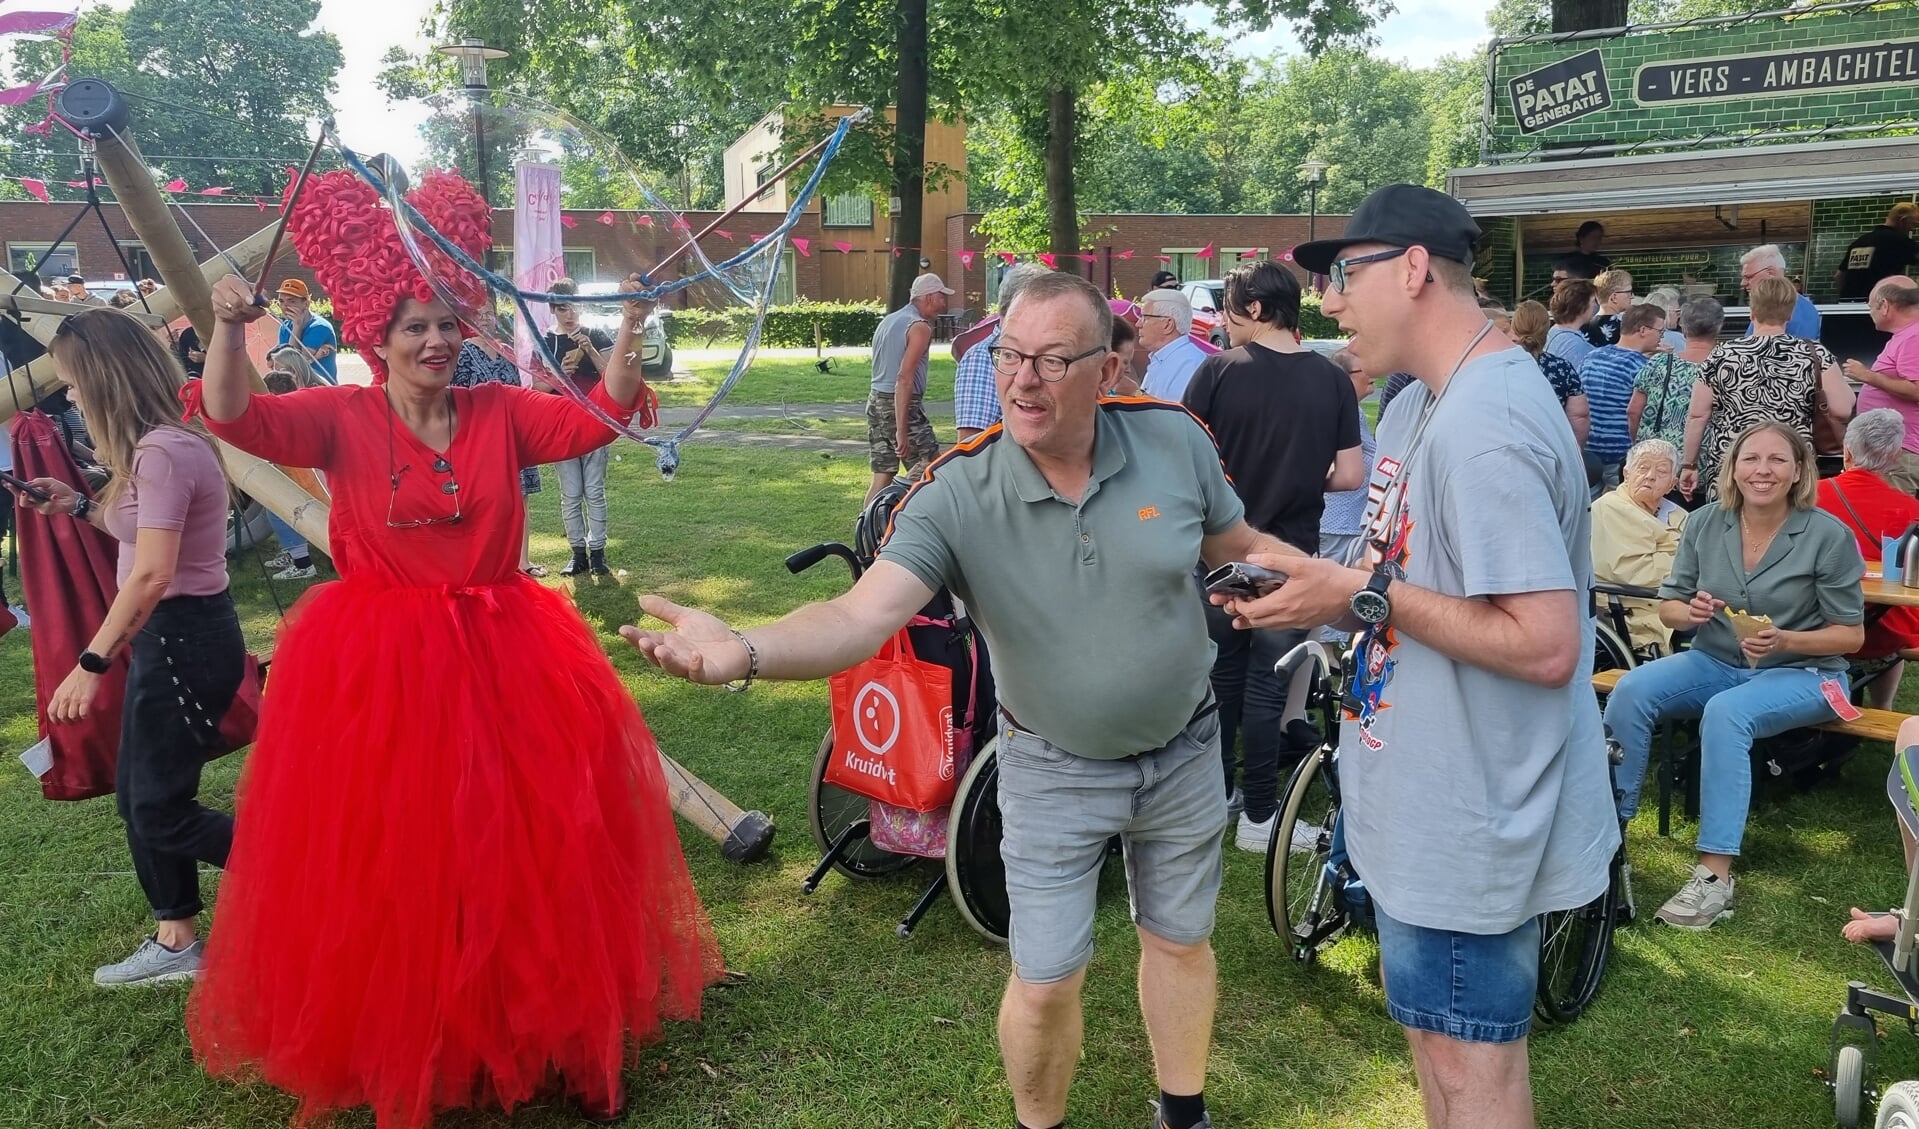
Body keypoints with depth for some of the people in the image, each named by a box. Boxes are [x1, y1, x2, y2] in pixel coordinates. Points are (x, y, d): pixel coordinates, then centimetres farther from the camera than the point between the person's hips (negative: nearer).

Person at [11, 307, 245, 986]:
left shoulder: (161, 453, -22)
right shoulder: (161, 444, 9)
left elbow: (151, 574, -28)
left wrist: (91, 663, -26)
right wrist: (78, 506, 19)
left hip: (184, 638, -10)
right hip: (168, 635, 10)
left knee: (161, 810, 0)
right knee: (138, 797, 17)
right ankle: (175, 943, 28)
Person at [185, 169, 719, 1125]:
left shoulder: (499, 411, 4)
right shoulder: (342, 418, -2)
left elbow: (598, 420, -4)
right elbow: (233, 417, -15)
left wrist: (629, 331, -18)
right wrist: (227, 327, -32)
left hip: (502, 658, 2)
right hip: (376, 670, -2)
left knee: (536, 843, 8)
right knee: (386, 856, 6)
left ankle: (553, 1025, 28)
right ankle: (395, 1048, 28)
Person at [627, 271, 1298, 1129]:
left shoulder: (1175, 440, -16)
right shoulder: (955, 496, -24)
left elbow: (1242, 550, 2)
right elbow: (862, 615, -37)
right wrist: (743, 651, -54)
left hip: (1184, 752, 3)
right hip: (1055, 770, -2)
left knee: (1179, 940, 21)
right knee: (1044, 983, 5)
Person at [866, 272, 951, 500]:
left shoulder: (888, 320, 16)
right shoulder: (919, 327, -11)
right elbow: (904, 378, -20)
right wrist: (901, 430, -23)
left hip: (875, 400, 8)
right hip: (902, 405, -8)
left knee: (882, 477, 9)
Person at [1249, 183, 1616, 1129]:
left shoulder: (1483, 429, -26)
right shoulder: (1421, 405, 8)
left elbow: (1546, 644, -29)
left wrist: (1366, 596, -25)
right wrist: (1318, 594, 0)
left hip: (1471, 818, -10)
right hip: (1425, 798, 10)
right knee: (1435, 1037, 25)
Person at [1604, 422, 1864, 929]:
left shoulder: (1829, 536, -11)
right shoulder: (1705, 523, -3)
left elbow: (1851, 635, -5)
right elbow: (1668, 605, 6)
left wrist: (1784, 641, -23)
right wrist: (1690, 612, -18)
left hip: (1802, 672, -4)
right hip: (1715, 662, 4)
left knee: (1726, 713, -35)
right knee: (1631, 690, -25)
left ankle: (1714, 876, -34)